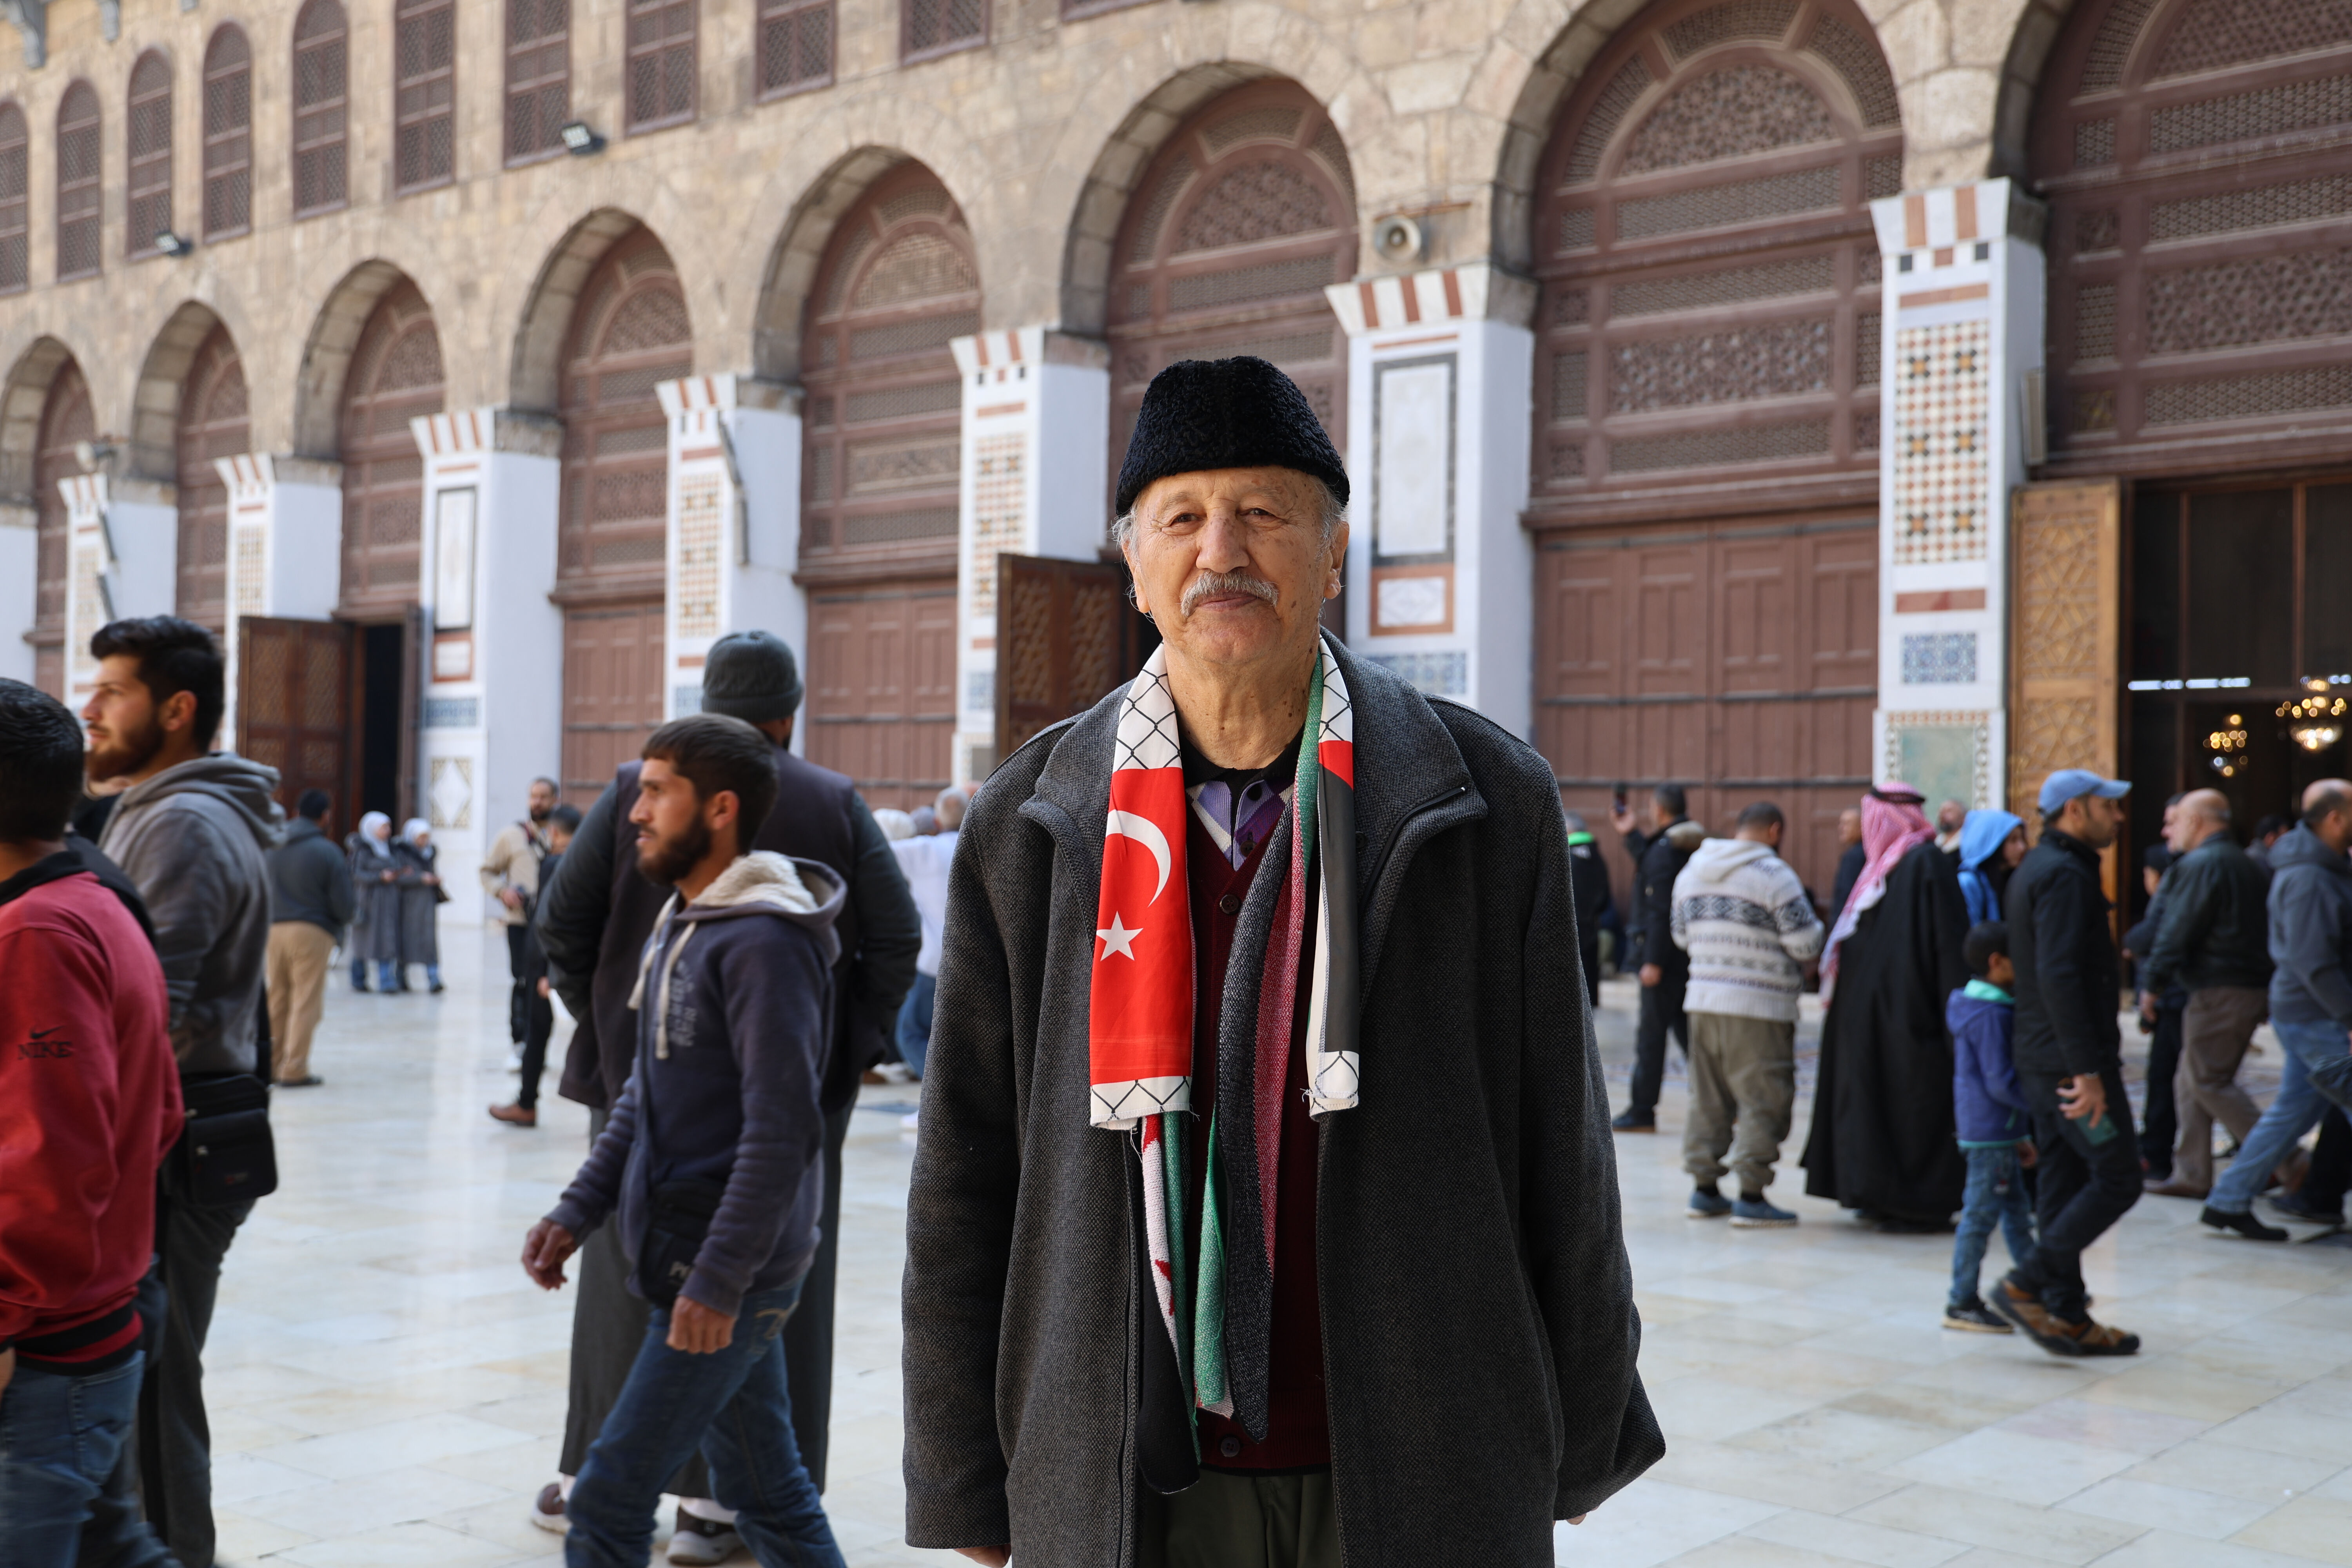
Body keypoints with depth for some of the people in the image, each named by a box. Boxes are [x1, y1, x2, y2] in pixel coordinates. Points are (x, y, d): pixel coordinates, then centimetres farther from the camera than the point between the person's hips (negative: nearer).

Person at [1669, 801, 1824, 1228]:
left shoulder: (1692, 872, 12)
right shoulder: (1773, 875, -11)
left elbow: (1682, 936, 21)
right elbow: (1806, 944, -11)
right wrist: (1811, 918, 9)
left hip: (1704, 1000, 7)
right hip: (1759, 1007, -7)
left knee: (1709, 1097, 14)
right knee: (1762, 1100, -1)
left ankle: (1705, 1189, 20)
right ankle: (1751, 1197, -2)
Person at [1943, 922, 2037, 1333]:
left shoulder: (1989, 1007, 14)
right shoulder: (1992, 1015, -19)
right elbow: (2001, 1082, -23)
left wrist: (2021, 1136, 21)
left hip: (2000, 1133, 11)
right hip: (1990, 1133, -11)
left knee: (2016, 1211, 18)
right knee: (1980, 1215, -4)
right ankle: (1962, 1303, 1)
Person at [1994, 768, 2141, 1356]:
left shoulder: (2036, 868, 18)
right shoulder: (2065, 874, -15)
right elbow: (2060, 977, -24)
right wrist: (2087, 1070, -25)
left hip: (2041, 1059, 10)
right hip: (2071, 1059, -10)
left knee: (2062, 1186, 11)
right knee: (2117, 1179, -5)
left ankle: (2066, 1316, 15)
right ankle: (2025, 1285, -5)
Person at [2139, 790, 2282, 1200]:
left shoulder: (2200, 865, -12)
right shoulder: (2246, 865, 18)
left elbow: (2177, 932, -15)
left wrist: (2152, 984, -8)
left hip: (2219, 992, -10)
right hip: (2254, 986, 10)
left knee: (2209, 1081, -5)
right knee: (2190, 1082, 13)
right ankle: (2191, 1174, 14)